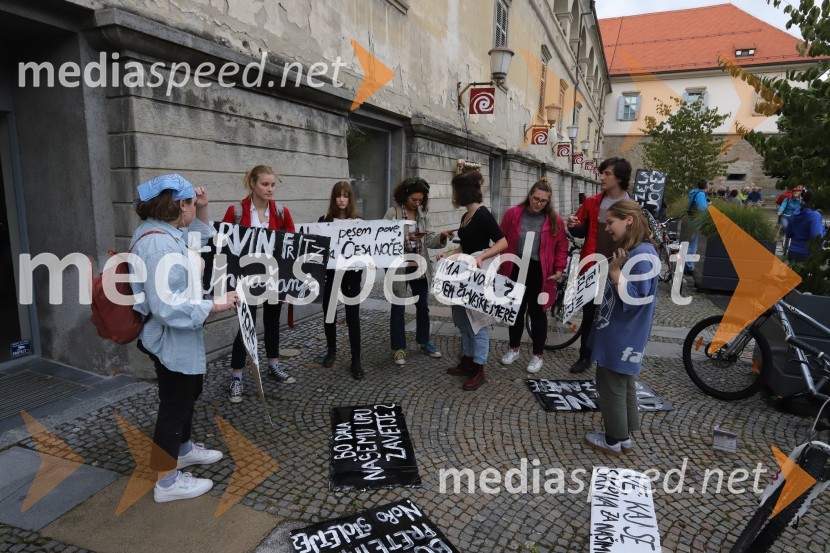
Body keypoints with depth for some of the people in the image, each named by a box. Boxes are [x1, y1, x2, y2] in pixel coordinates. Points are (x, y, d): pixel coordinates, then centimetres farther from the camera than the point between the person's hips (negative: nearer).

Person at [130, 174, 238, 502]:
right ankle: (167, 482, 22)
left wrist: (202, 210, 7)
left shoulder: (166, 232, 3)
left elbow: (201, 238, 23)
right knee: (175, 403, 4)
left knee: (189, 393, 26)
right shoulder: (158, 243, -29)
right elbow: (167, 306, -35)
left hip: (180, 336, 11)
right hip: (172, 339, -11)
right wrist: (214, 306, -25)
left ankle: (184, 449, 48)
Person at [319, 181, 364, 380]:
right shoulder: (325, 220, 1)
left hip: (352, 273, -1)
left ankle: (356, 360, 8)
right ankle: (331, 351, 33)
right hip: (331, 272, 2)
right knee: (328, 313, 12)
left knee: (352, 316, 1)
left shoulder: (358, 221, 1)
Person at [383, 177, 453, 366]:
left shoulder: (424, 213, 5)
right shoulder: (392, 212, -9)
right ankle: (399, 348, 18)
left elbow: (429, 241, 0)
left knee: (423, 307, 16)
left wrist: (442, 236, -20)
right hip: (399, 267, -5)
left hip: (420, 267, 5)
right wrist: (405, 237, -27)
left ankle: (423, 342, 34)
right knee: (398, 309, 7)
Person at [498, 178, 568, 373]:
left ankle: (538, 355, 22)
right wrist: (501, 266, 1)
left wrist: (559, 269, -9)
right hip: (515, 269, 1)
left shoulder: (555, 220, -3)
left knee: (537, 312, 9)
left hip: (540, 272, -1)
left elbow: (561, 247, 1)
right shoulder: (513, 214, -3)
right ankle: (514, 348, 33)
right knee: (516, 310, 15)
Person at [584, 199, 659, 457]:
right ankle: (623, 436, 31)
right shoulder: (632, 251, 9)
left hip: (621, 338, -10)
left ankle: (614, 440, 19)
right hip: (621, 335, 10)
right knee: (623, 385, 18)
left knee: (611, 386, 4)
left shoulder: (642, 255, -22)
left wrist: (615, 272, -31)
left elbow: (635, 299, -26)